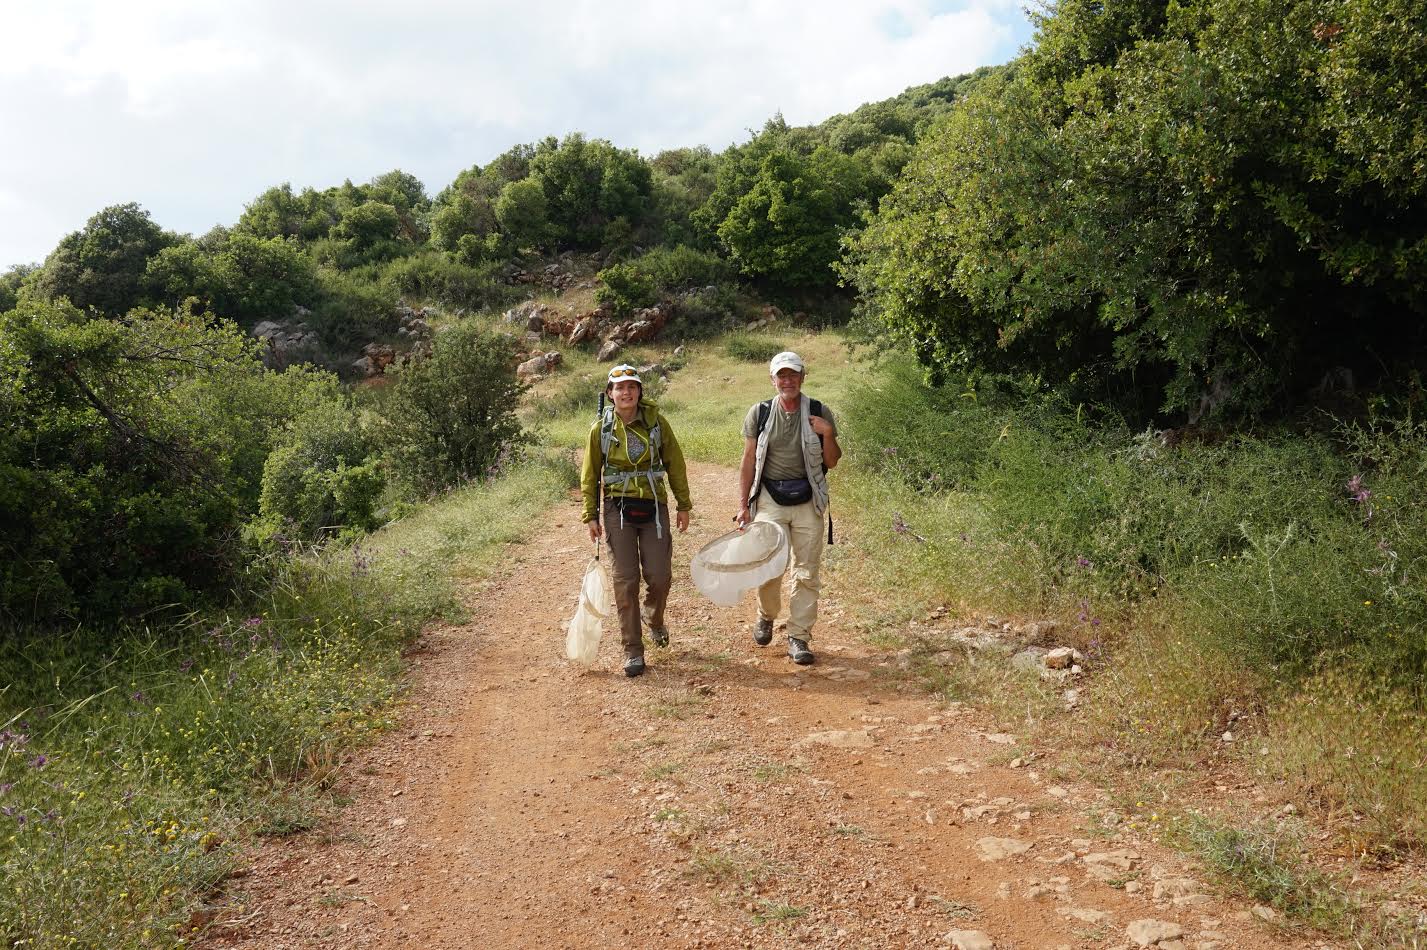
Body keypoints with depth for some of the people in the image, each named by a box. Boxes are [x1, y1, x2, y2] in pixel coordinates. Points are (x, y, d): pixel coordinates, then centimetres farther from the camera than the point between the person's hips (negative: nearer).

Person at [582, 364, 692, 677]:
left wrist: (684, 505, 6)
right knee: (625, 580, 0)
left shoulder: (656, 421, 0)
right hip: (618, 509, -1)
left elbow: (675, 464, 6)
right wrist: (590, 516, 2)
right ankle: (633, 650, 10)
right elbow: (590, 475, 6)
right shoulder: (601, 428, 0)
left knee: (660, 575, 1)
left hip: (654, 507, 1)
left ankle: (653, 616, 35)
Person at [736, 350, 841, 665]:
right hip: (770, 499, 0)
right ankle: (766, 615, 28)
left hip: (807, 501, 1)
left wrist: (828, 434, -13)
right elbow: (749, 460, 5)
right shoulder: (759, 413, 1)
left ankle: (799, 636, 14)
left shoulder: (819, 414, 1)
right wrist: (743, 505, 2)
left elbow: (831, 462, 6)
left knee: (807, 572, 3)